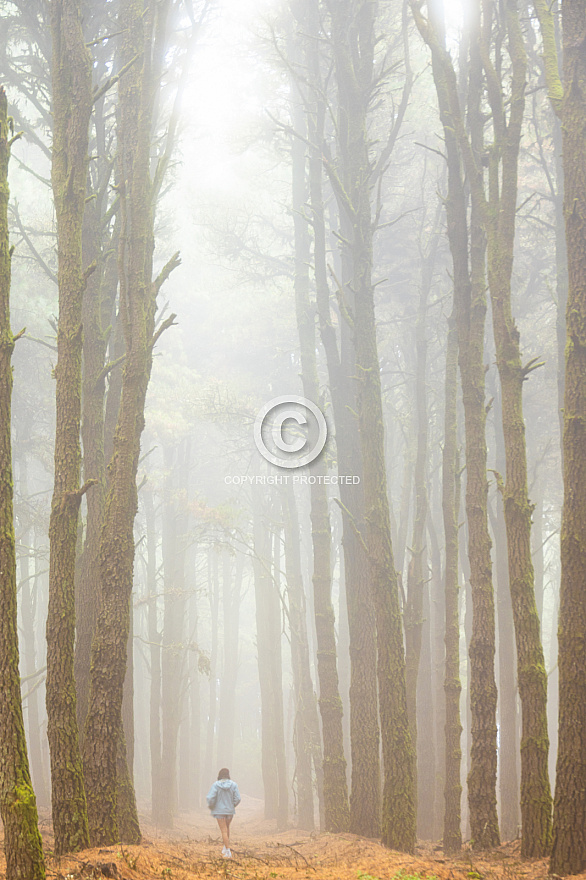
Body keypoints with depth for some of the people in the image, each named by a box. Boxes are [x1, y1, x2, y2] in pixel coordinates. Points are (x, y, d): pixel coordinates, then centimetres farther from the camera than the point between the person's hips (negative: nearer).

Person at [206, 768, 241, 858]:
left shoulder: (216, 785, -13)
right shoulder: (233, 785, -8)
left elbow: (210, 798, -18)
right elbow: (237, 798, -8)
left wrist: (210, 806, 2)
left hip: (219, 811, -2)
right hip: (230, 810, 2)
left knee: (224, 831, 2)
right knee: (227, 827, 26)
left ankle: (228, 852, -3)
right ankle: (225, 847, 28)